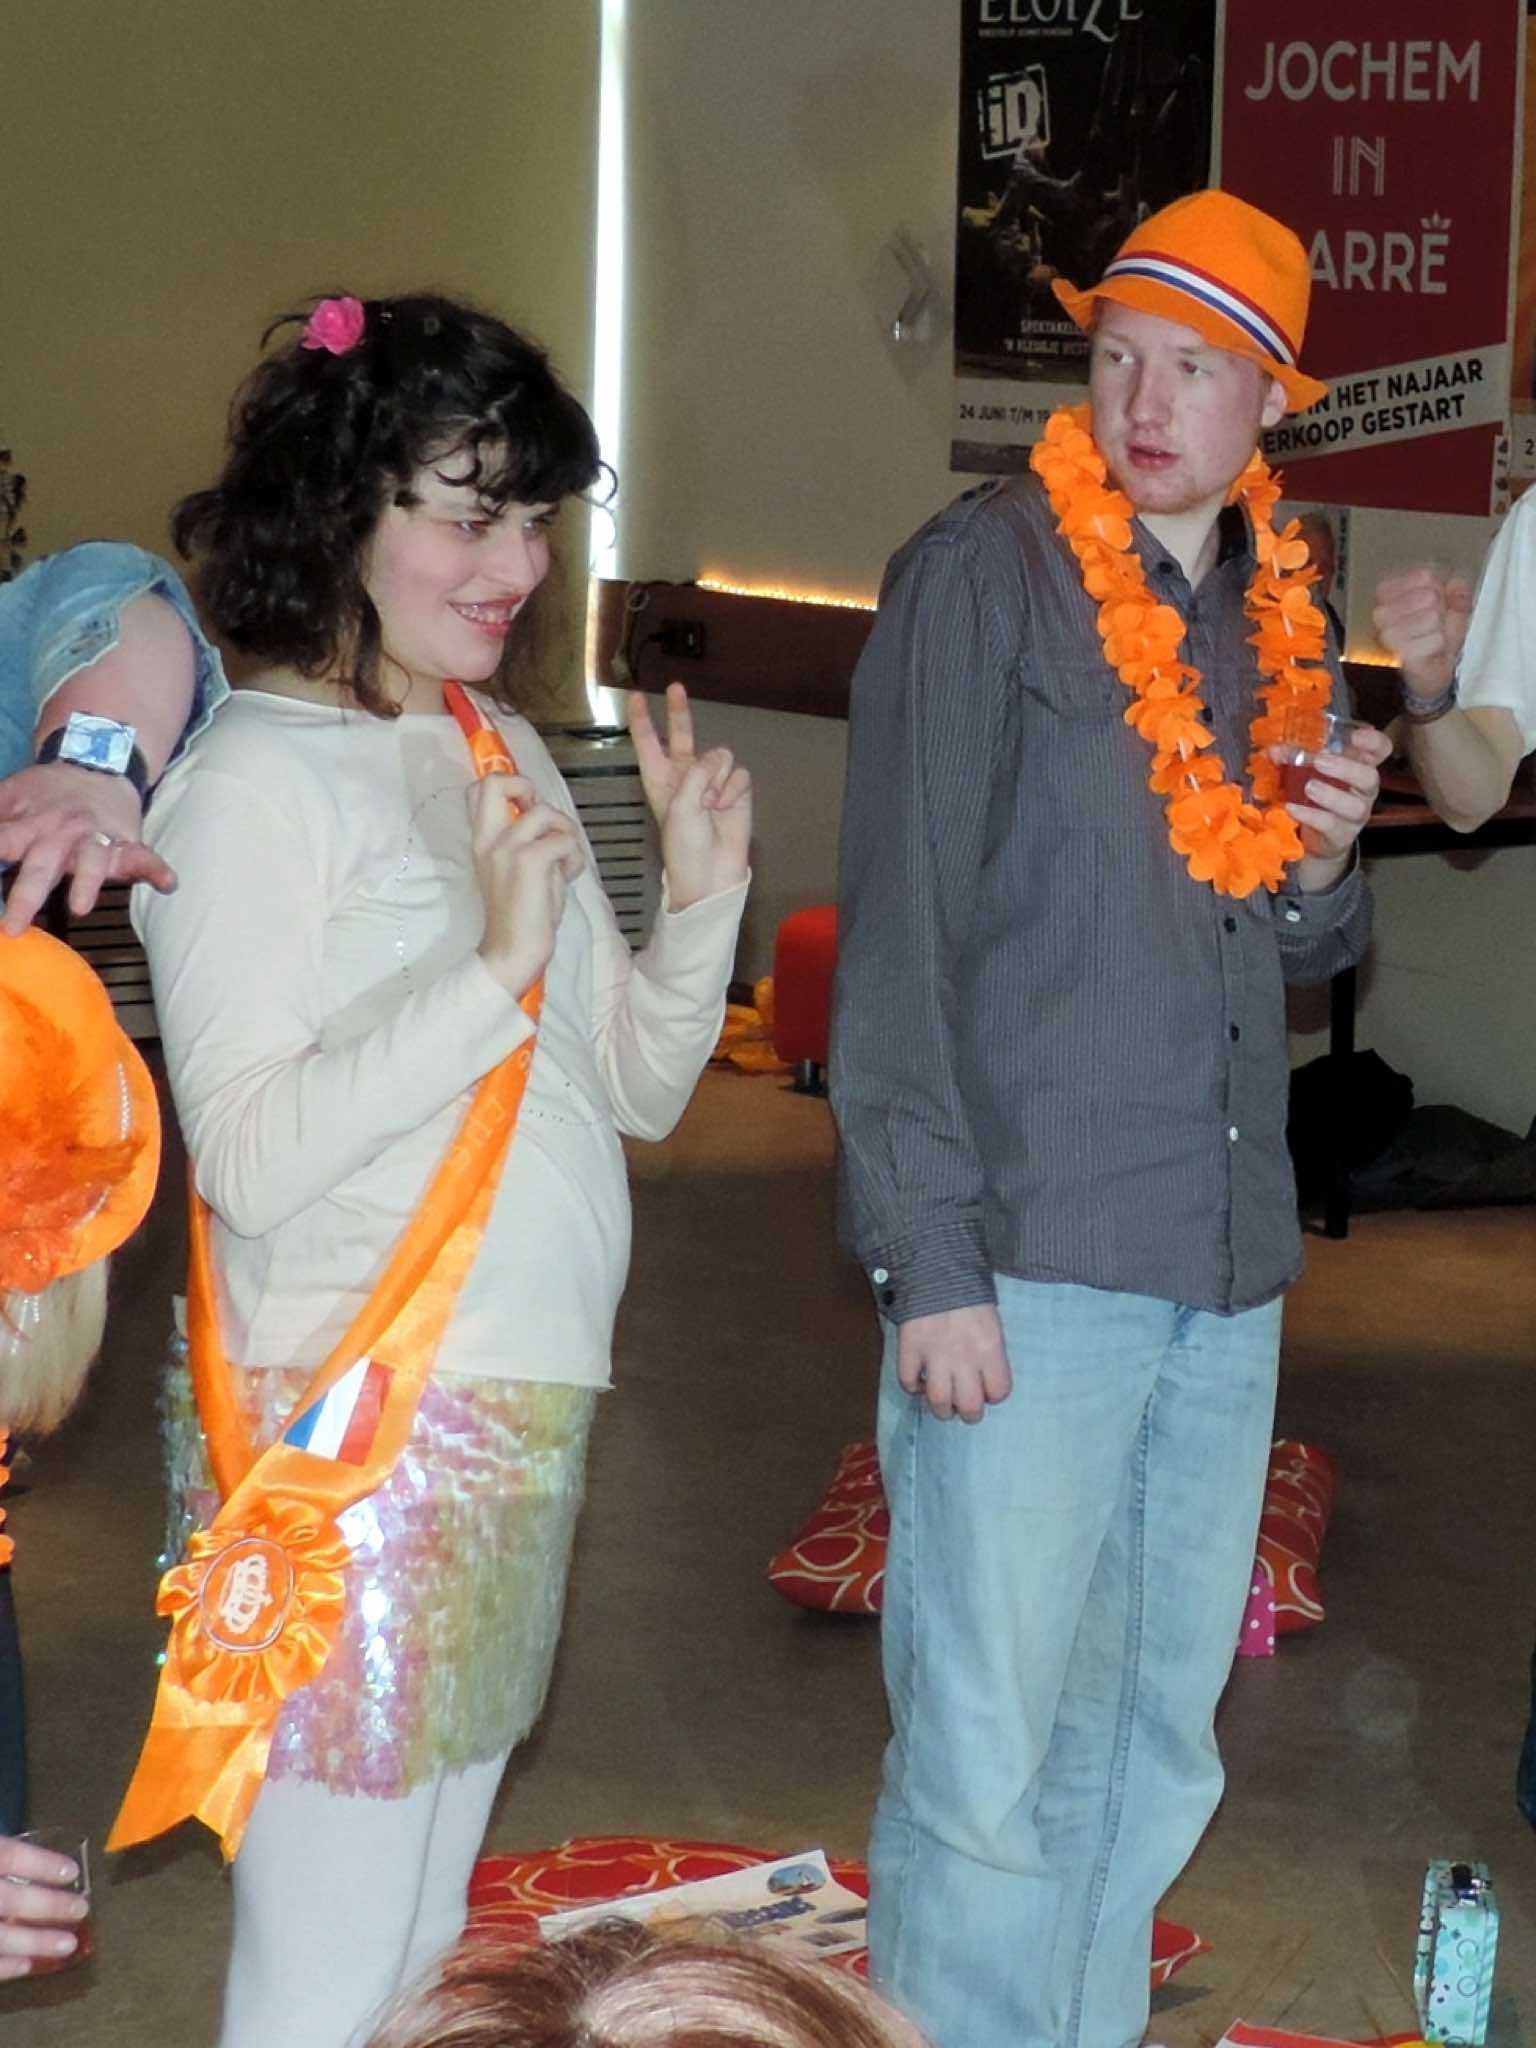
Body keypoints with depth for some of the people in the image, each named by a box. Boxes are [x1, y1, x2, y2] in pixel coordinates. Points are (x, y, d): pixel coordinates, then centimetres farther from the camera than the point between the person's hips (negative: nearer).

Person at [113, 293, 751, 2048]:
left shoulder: (504, 752, 13)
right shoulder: (258, 780, -11)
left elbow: (634, 1091, 15)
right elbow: (250, 1157, -19)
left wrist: (700, 899, -1)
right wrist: (493, 968, -22)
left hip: (518, 1414, 8)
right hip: (356, 1425, -8)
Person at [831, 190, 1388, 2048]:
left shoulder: (1276, 614, 13)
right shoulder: (983, 576, -6)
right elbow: (898, 933, -10)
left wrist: (1321, 869, -2)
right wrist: (928, 1262, -14)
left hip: (1223, 1264, 7)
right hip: (1029, 1253, -6)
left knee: (1158, 1734, 14)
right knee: (989, 1750, -3)